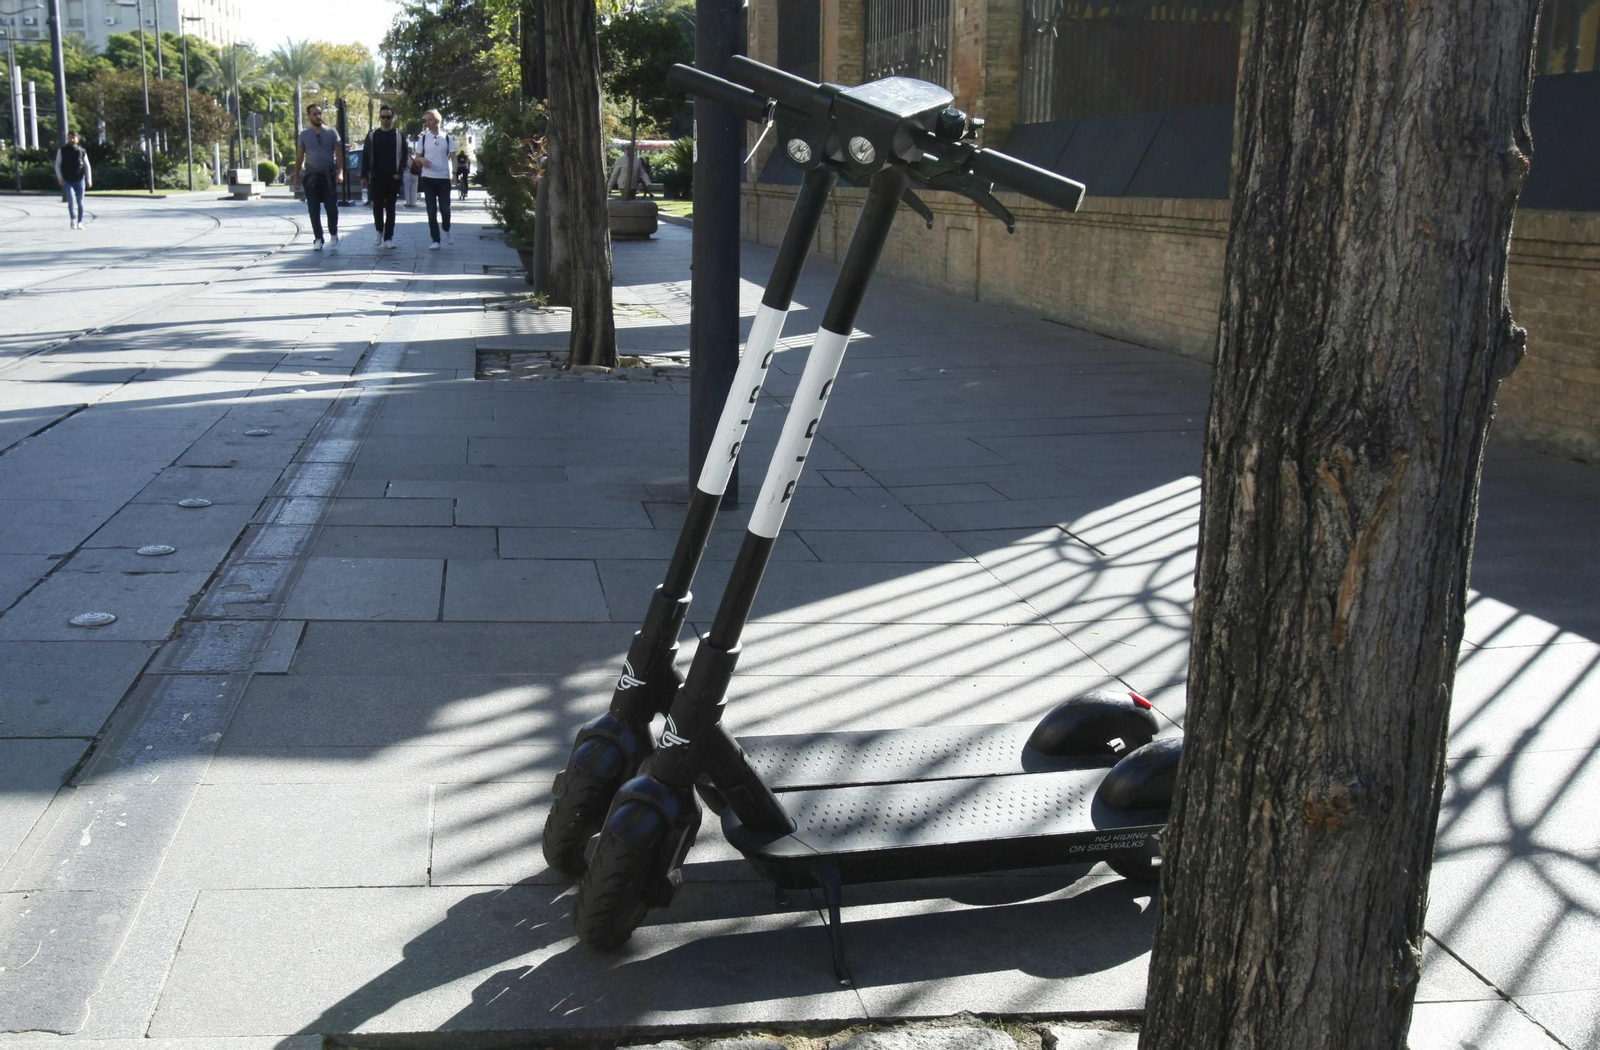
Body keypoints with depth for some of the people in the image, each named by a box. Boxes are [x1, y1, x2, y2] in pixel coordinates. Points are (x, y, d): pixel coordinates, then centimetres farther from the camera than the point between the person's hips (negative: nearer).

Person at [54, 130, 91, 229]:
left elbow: (87, 166, 9)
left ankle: (80, 222, 13)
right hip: (67, 181, -1)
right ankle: (73, 219, -2)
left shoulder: (82, 151, 6)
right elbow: (57, 165, 6)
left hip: (80, 180, 1)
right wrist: (59, 178, -6)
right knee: (71, 200, -18)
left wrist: (89, 179, 1)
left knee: (80, 202, 4)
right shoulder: (62, 151, 4)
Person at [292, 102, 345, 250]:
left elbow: (339, 154, 1)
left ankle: (333, 234, 18)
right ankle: (318, 239, 6)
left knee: (332, 208, -4)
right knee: (314, 210, -1)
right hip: (311, 177, 1)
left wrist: (340, 172, -12)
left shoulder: (332, 133, 3)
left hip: (329, 176, -1)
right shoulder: (304, 135, 6)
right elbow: (299, 156, 9)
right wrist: (297, 176, 4)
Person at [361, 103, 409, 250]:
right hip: (376, 178, 1)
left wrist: (399, 172, -11)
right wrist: (364, 175, -1)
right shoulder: (372, 135, 7)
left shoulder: (399, 135, 4)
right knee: (377, 206, 1)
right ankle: (380, 231, 22)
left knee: (390, 208, 2)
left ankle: (388, 238, 5)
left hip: (392, 178, -1)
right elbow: (365, 156, 6)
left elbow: (405, 156, 2)